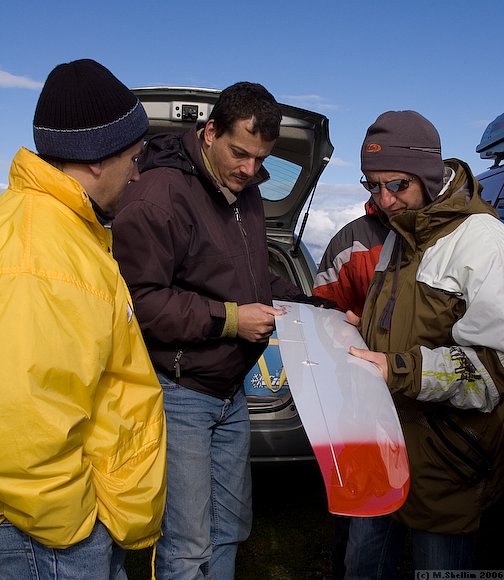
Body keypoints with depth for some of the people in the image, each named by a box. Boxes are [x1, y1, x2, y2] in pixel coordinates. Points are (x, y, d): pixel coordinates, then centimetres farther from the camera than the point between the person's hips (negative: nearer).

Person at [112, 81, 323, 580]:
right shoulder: (159, 194, -17)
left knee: (230, 530, 19)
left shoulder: (244, 192, 11)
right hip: (179, 393, -8)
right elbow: (140, 301, -22)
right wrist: (228, 318, -21)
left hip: (231, 392, 8)